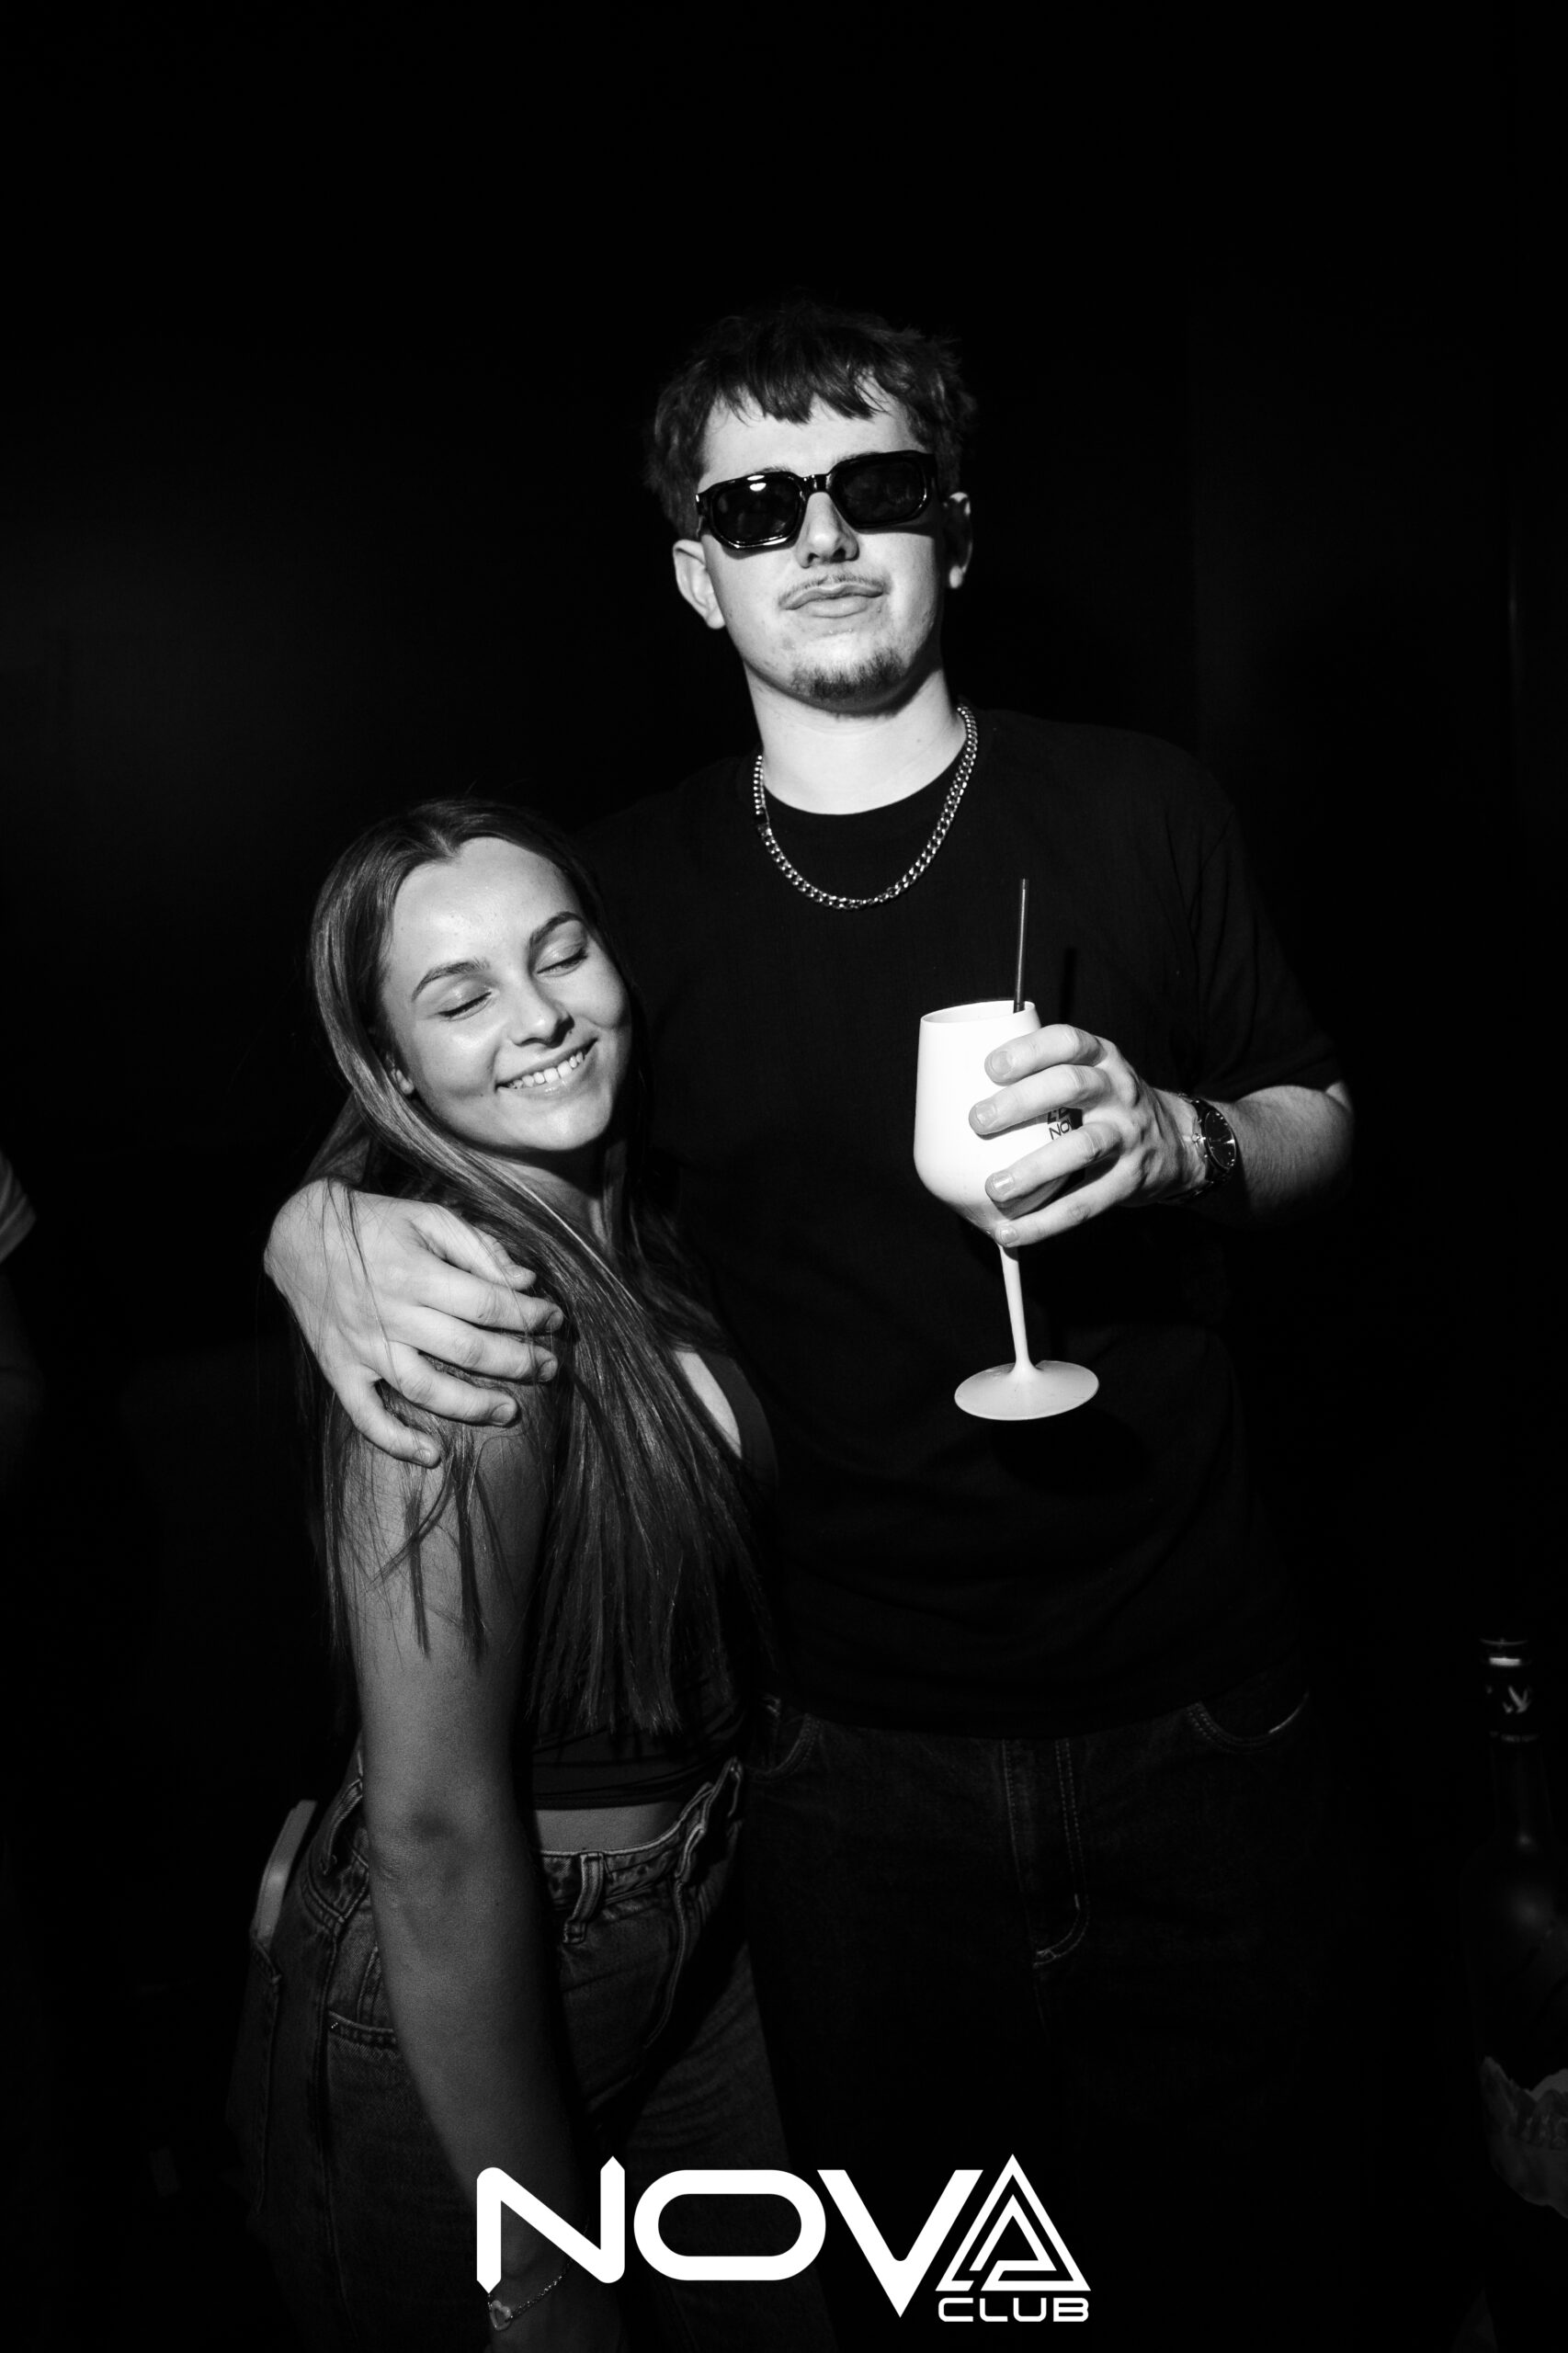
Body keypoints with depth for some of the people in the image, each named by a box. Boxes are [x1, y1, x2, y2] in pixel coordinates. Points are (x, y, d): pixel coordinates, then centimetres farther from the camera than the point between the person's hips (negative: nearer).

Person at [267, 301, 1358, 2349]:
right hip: (855, 1756, 0)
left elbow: (1319, 1127, 7)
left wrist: (1171, 1138, -15)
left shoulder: (1137, 810, -1)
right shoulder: (631, 892, -1)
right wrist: (320, 1236, -15)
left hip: (1194, 1719, 1)